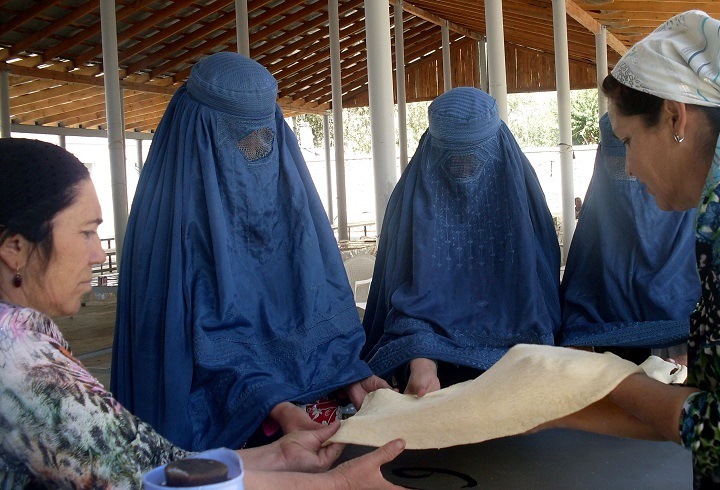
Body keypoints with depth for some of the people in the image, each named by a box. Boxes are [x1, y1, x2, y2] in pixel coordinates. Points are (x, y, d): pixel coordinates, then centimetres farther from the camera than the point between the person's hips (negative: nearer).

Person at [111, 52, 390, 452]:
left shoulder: (288, 188, 6)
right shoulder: (179, 205, -12)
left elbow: (321, 296, 6)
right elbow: (204, 331, -15)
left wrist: (348, 373, -8)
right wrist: (271, 404, -26)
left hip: (301, 394, 5)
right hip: (215, 416, -5)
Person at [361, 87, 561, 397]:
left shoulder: (518, 189, 0)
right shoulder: (416, 197, -7)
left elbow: (542, 279, 7)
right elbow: (410, 290, -14)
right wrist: (420, 361, -31)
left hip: (510, 350, 2)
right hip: (437, 356, -1)